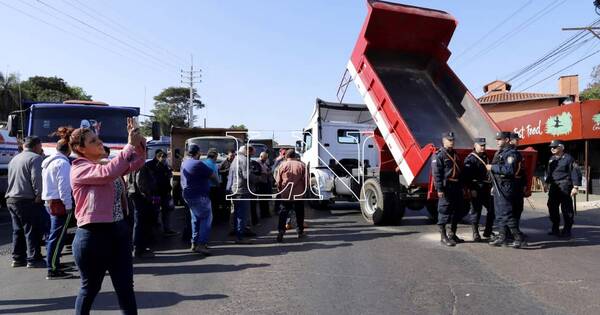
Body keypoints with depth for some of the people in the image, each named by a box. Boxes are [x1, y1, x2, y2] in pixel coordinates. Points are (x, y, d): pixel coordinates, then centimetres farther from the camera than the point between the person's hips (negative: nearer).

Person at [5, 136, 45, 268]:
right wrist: (39, 195, -15)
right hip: (27, 201, -9)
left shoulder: (14, 159, 19)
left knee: (18, 230, 15)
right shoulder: (35, 158, -11)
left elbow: (11, 179, 25)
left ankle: (18, 258, 19)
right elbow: (37, 178, -20)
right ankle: (33, 259, -1)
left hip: (11, 199, 9)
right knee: (32, 231, -3)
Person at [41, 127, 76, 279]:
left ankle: (53, 265, 25)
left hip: (50, 202, 10)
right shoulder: (63, 163, -14)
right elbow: (64, 187, -19)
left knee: (54, 236, 16)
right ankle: (53, 270, -3)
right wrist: (69, 206, -16)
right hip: (60, 203, -10)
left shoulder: (49, 161, 16)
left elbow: (50, 184, 17)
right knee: (58, 237, -6)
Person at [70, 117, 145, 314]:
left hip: (119, 231, 7)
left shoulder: (107, 164, 12)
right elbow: (108, 173, -29)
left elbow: (137, 162, 9)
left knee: (125, 286, 11)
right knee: (90, 287, 11)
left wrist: (138, 141, -9)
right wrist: (130, 145, -25)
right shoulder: (79, 169, -10)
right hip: (93, 234, -7)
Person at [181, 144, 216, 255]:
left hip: (188, 196, 9)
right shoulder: (198, 164, -20)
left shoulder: (184, 163, 9)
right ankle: (201, 244, -7)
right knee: (206, 218, -2)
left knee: (195, 218, 19)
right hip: (199, 196, -9)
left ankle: (194, 243, 22)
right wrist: (216, 179, 6)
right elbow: (213, 174, -15)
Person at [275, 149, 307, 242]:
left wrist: (280, 191, 16)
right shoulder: (302, 165, -2)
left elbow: (278, 181, 1)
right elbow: (305, 180, 1)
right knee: (299, 214, 12)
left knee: (283, 214, 4)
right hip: (298, 195, 0)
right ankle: (300, 232, 19)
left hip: (285, 195, 0)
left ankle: (281, 231, -6)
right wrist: (304, 190, 16)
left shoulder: (282, 165, -2)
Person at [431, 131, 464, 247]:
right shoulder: (439, 155, -8)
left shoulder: (455, 154, 18)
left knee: (457, 211, 14)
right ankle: (443, 236, 3)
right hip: (447, 187, -9)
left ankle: (453, 234, 26)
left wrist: (461, 186, 20)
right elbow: (436, 174, -15)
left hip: (457, 186, 9)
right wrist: (439, 189, -21)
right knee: (444, 212, -4)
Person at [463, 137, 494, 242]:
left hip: (487, 188, 8)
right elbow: (467, 175, -16)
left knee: (492, 209, 12)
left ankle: (487, 232, 24)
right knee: (476, 211, -1)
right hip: (477, 189, -8)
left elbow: (490, 172, 23)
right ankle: (475, 234, 6)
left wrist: (491, 185, 17)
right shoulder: (470, 159, -9)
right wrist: (471, 189, -21)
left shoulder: (486, 157, 17)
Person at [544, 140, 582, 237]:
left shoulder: (568, 158, -8)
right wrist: (547, 183, 19)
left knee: (566, 209, -1)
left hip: (565, 187, -7)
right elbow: (548, 172, 23)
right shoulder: (552, 159, 14)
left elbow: (575, 172, -11)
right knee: (552, 207, 9)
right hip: (553, 187, 7)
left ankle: (567, 230, 8)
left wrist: (575, 187, -16)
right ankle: (555, 229, 21)